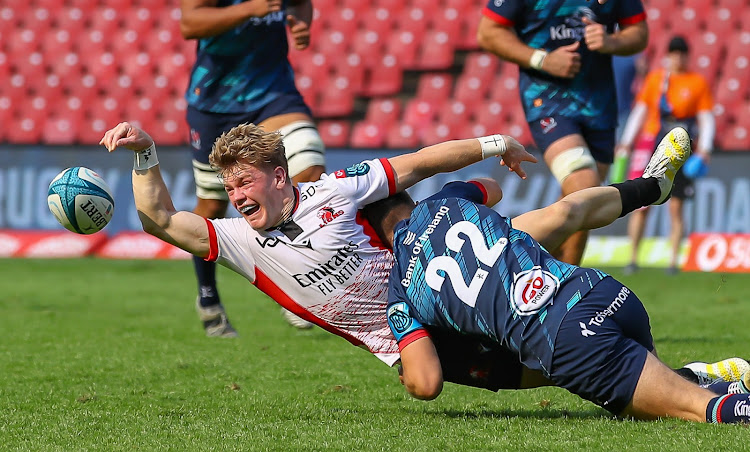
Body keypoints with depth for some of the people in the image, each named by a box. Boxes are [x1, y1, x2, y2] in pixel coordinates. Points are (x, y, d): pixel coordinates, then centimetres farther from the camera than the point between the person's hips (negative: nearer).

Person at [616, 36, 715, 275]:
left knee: (676, 208, -3)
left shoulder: (698, 83, 5)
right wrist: (626, 142, 8)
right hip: (652, 143, 1)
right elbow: (640, 111, 13)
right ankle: (633, 259, 2)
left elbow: (706, 119, 3)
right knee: (641, 205, -3)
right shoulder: (655, 78, 11)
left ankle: (673, 262, 1)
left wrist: (704, 149, -9)